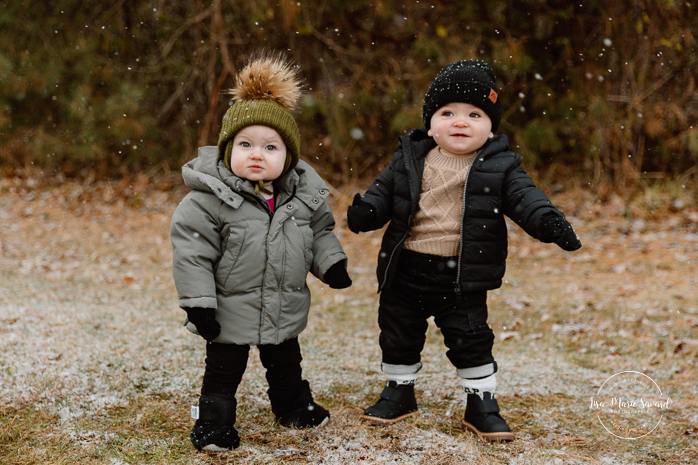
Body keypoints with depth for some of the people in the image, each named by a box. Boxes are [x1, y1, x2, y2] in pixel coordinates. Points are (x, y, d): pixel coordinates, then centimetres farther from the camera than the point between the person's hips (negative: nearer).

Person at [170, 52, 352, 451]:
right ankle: (214, 422, 25)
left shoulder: (304, 193, -5)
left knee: (286, 364, 25)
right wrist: (198, 302, -19)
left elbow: (320, 230, 12)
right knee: (223, 370, 8)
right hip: (231, 310, -5)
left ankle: (295, 406, 46)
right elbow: (191, 251, -17)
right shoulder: (210, 198, -20)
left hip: (286, 309, 5)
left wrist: (331, 262, -2)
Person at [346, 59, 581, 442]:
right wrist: (366, 210, -15)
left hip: (462, 277, -2)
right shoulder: (410, 158, 2)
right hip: (407, 270, 3)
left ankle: (481, 404, 20)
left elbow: (524, 198, -9)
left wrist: (549, 223, -27)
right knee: (398, 336, 15)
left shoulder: (500, 166, -3)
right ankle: (399, 392, 36)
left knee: (471, 340, 3)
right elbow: (385, 189, 5)